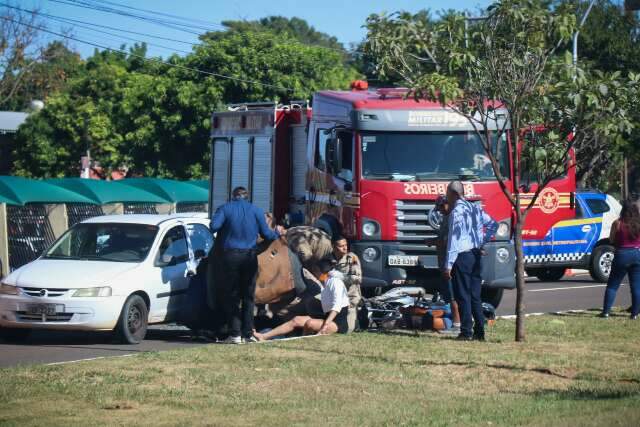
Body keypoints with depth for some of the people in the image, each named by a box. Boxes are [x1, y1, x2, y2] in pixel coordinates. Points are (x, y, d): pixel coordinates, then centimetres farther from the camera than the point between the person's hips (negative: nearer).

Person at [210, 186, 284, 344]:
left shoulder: (225, 208, 0)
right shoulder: (256, 210, 5)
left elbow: (214, 226, -13)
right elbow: (266, 234, 4)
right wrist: (277, 233, 26)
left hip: (231, 256, -2)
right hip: (250, 257, 2)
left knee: (231, 296, 3)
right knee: (248, 297, 11)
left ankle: (235, 333, -5)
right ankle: (247, 333, 9)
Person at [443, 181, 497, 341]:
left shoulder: (456, 212, -13)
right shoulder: (475, 208, 12)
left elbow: (454, 239, -16)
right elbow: (493, 225, 20)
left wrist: (448, 265, -16)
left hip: (462, 256, -8)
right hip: (476, 255, 8)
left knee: (463, 296, -3)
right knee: (475, 296, 11)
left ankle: (466, 332, -4)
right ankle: (479, 332, 10)